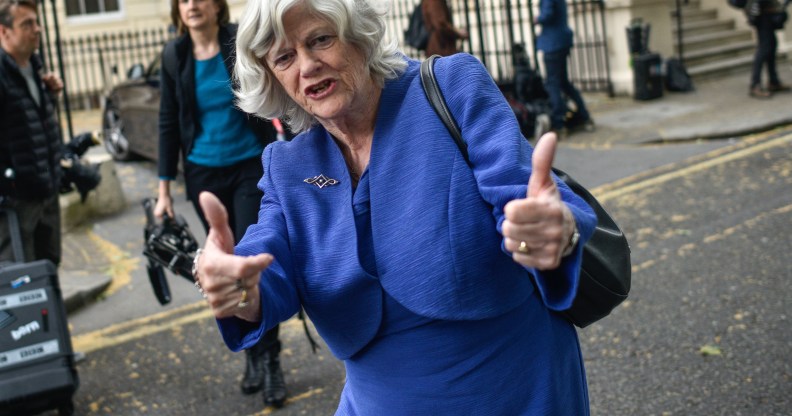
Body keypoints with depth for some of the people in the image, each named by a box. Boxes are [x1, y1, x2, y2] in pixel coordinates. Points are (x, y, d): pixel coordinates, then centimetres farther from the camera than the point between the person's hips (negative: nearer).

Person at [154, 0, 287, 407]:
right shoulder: (174, 56, 0)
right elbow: (169, 124, 6)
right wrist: (164, 189, 5)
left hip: (250, 168, -3)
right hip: (204, 175, 3)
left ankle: (269, 359, 4)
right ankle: (253, 354, 24)